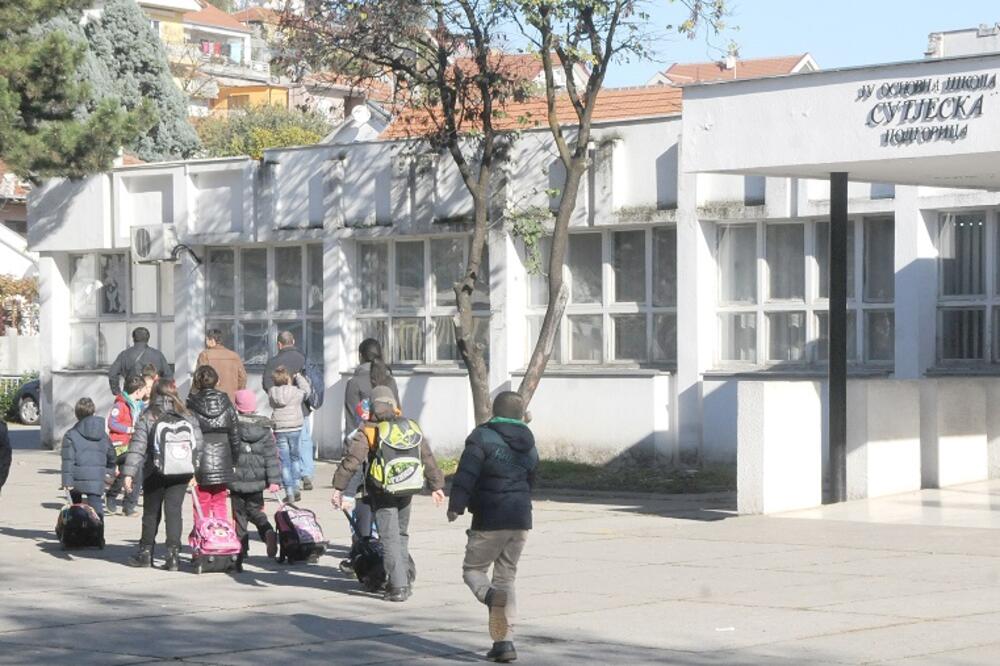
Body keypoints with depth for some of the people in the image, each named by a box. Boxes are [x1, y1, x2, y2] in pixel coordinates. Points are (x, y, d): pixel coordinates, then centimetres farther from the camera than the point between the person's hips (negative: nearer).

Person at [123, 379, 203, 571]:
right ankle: (173, 554, -7)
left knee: (151, 512, 12)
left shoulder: (147, 418, -6)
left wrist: (129, 473, -9)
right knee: (174, 510, 2)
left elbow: (137, 447, -10)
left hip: (155, 473, -2)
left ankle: (146, 552, 23)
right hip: (181, 474, 2)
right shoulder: (188, 417, 2)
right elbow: (198, 445, 2)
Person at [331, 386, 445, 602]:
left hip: (382, 493, -4)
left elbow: (351, 461, -11)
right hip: (406, 492, 5)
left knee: (390, 538, -4)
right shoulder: (412, 428, 8)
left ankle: (398, 586, -9)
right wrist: (437, 486, 17)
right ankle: (403, 581, 23)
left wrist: (338, 488, -6)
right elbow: (428, 459, 11)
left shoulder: (368, 432, -6)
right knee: (401, 535, 19)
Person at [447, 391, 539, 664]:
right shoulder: (529, 447, 13)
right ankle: (504, 642, 5)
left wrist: (456, 505, -12)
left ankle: (491, 596, -25)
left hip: (489, 521, -5)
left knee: (473, 569, 11)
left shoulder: (482, 437, -6)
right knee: (506, 576, 13)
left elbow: (466, 473, -17)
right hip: (520, 521, 5)